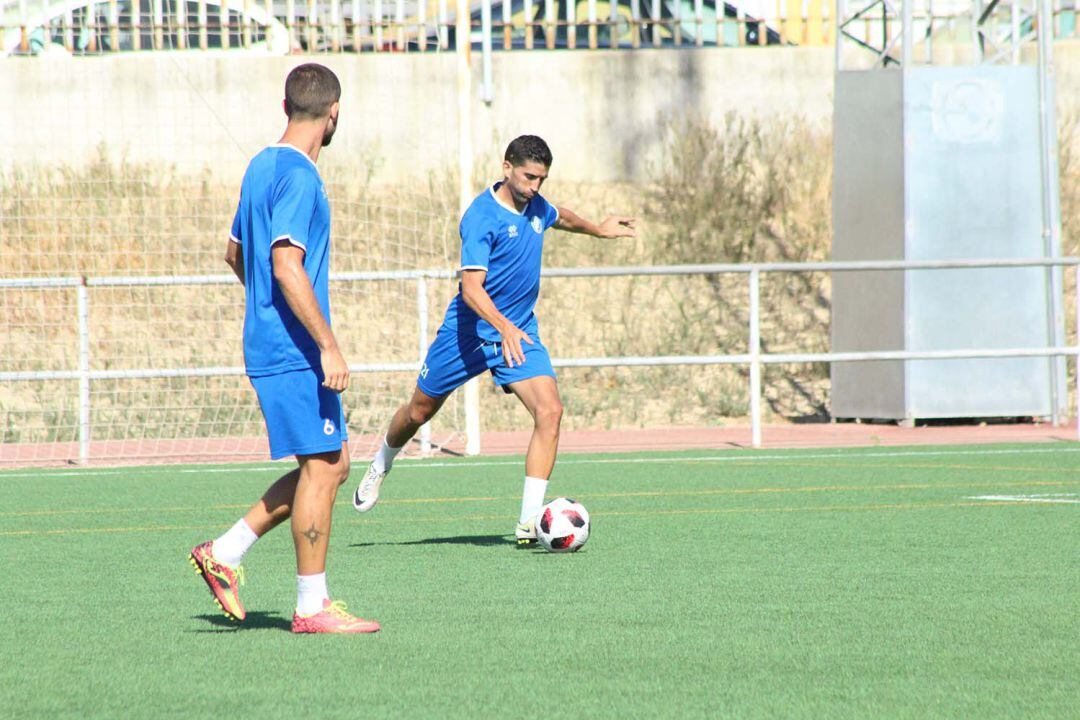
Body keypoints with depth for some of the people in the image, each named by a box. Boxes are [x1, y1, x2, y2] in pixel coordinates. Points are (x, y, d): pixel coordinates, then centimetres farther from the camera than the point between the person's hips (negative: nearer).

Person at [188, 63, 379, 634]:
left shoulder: (263, 167, 15)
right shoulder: (298, 176, -15)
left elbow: (235, 253, 25)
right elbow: (288, 266, -23)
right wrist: (328, 345, -22)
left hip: (270, 346, 10)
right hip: (295, 351, -10)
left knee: (330, 464, 13)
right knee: (322, 468, -5)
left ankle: (224, 554, 12)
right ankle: (312, 607, -1)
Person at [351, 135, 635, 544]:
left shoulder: (535, 206, 1)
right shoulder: (481, 217, -21)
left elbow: (561, 218, 29)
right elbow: (472, 288, -29)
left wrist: (597, 229, 44)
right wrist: (504, 328, -44)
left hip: (519, 332, 5)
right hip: (470, 330, -5)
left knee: (549, 411, -17)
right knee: (419, 412, 13)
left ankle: (528, 524, -18)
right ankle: (381, 465, 47)